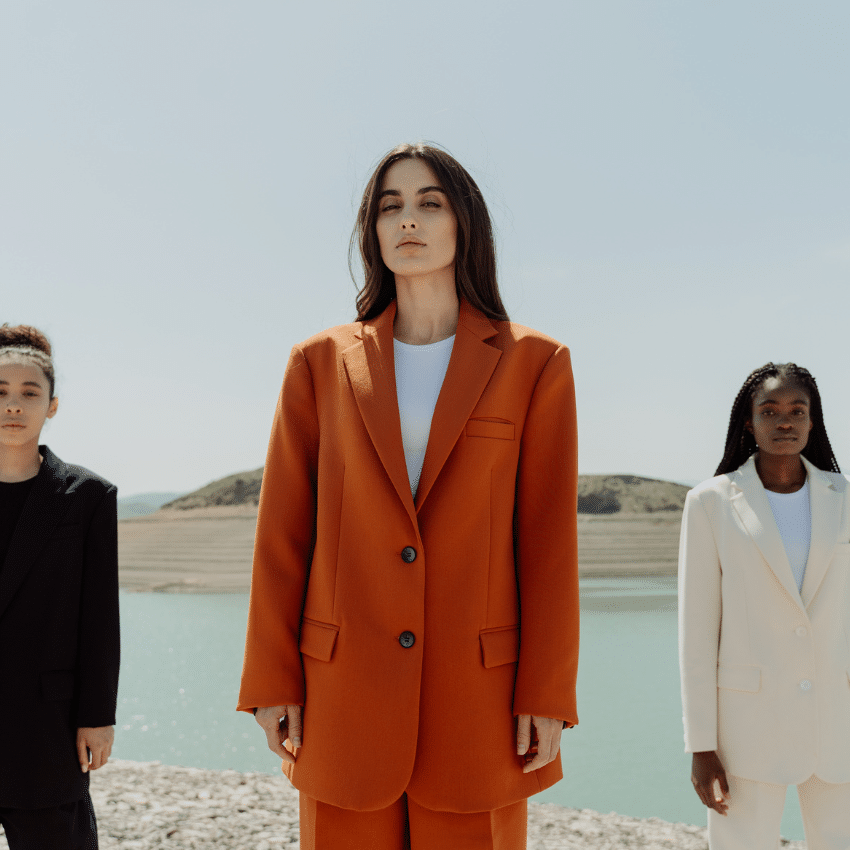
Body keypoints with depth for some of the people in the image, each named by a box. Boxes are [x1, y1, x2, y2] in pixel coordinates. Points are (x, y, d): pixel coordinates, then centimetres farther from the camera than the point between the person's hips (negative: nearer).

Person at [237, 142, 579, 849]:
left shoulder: (533, 363, 3)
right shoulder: (322, 363, 6)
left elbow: (549, 538, -1)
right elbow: (283, 531, 5)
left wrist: (547, 696, -5)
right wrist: (272, 682, 1)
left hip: (477, 696, -1)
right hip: (345, 697, 1)